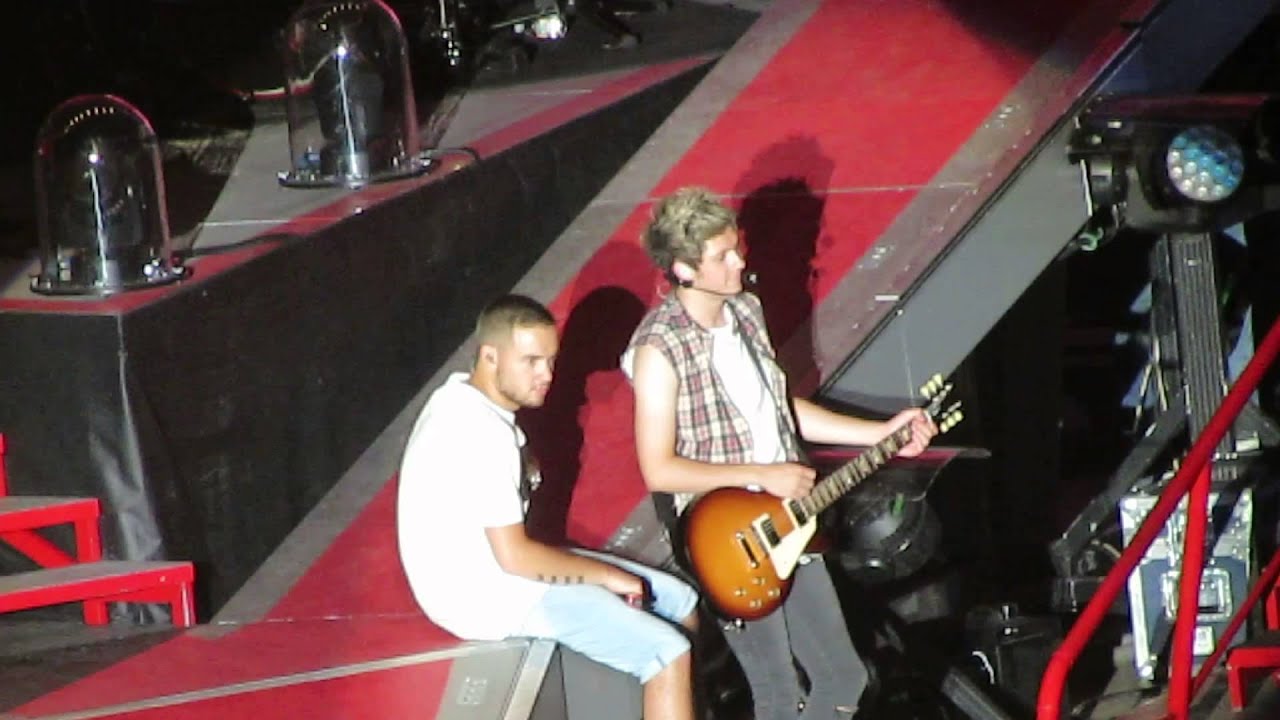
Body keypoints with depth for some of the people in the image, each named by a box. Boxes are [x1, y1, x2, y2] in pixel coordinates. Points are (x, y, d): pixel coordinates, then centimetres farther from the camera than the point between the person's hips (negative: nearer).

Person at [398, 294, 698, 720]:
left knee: (679, 602, 11)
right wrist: (605, 574, -13)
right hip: (487, 597, -11)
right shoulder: (481, 434, -25)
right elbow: (515, 557, -24)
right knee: (667, 653, -17)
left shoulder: (459, 397, 6)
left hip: (485, 568, 11)